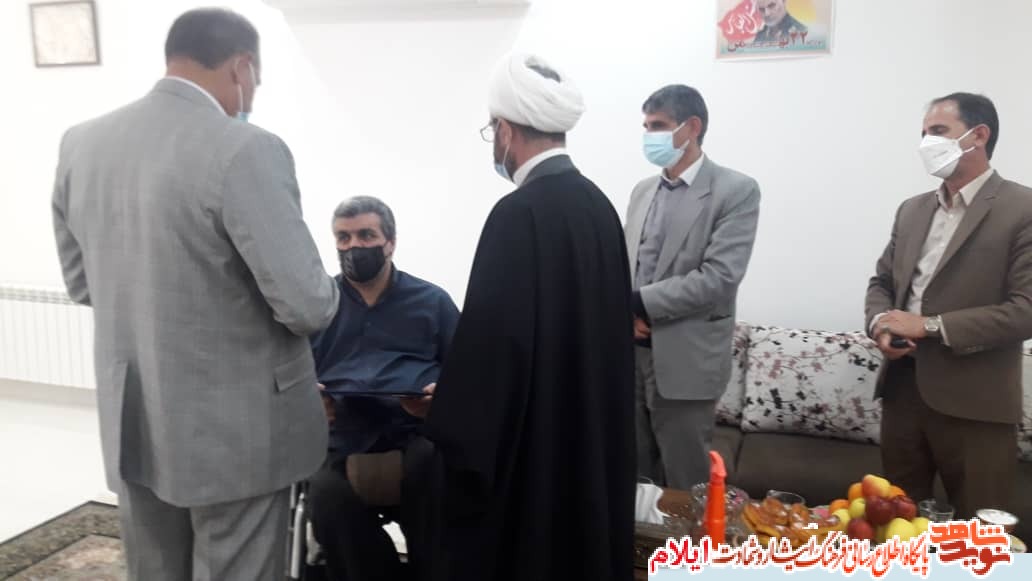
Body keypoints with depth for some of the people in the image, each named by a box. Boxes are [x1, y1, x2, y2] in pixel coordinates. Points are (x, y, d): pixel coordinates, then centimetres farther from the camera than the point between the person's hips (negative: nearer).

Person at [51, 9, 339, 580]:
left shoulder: (80, 143, 0)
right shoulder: (246, 149, -21)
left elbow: (81, 282, 11)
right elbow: (308, 304, -21)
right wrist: (318, 296, 1)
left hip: (131, 422, 6)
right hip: (233, 428, -6)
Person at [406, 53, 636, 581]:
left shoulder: (520, 213, -20)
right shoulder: (597, 203, 4)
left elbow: (492, 335, -22)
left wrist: (449, 414, -10)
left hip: (524, 439, -8)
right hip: (591, 433, 8)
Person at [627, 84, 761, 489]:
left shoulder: (736, 191, -8)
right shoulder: (643, 191, 13)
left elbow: (718, 279, -17)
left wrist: (639, 303, -15)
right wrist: (625, 311, -7)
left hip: (686, 361, -6)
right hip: (631, 354, 6)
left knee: (685, 486, 7)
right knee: (634, 478, 15)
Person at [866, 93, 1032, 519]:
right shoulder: (912, 210, 14)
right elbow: (882, 281, 17)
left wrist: (931, 326, -17)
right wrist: (879, 323, -5)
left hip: (974, 403, -6)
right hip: (902, 388, 6)